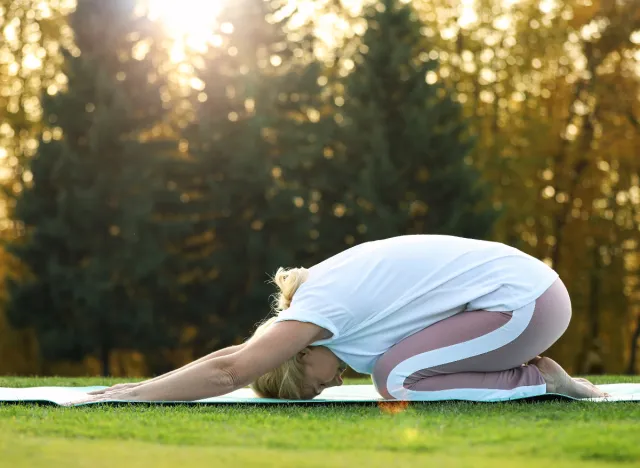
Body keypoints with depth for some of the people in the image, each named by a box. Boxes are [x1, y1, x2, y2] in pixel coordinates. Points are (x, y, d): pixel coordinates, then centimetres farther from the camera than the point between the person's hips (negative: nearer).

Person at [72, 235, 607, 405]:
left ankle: (540, 383, -8)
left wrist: (139, 394, -18)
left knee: (396, 378, -15)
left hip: (524, 300, -10)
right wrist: (148, 385, 14)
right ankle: (536, 374, 10)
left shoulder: (320, 304, -15)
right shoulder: (328, 290, 12)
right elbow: (238, 354, 19)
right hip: (532, 287, 10)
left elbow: (231, 369, -24)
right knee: (397, 368, 12)